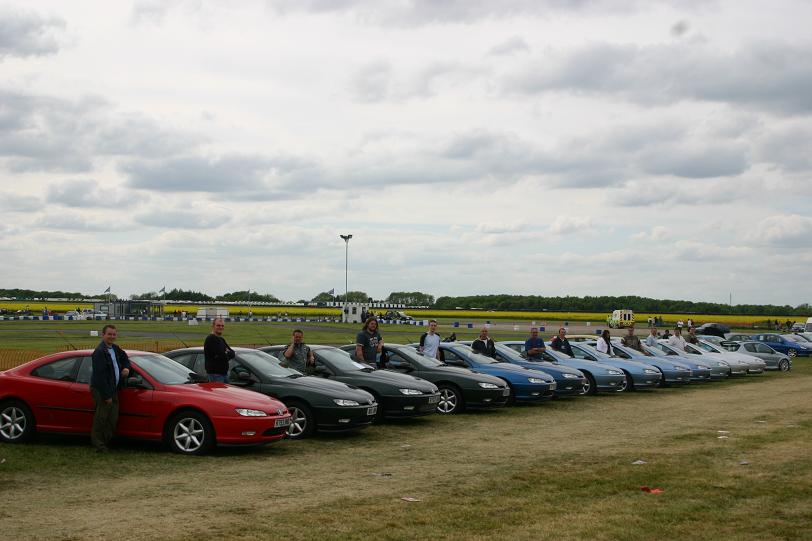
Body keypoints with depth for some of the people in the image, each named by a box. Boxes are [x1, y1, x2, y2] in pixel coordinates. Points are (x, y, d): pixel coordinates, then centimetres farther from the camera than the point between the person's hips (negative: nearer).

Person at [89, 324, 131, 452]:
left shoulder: (115, 349, 9)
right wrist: (107, 395, -21)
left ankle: (106, 441, 22)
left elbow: (124, 358, 30)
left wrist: (126, 368, 7)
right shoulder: (100, 352, -19)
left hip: (113, 390, 9)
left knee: (113, 418, 12)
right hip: (101, 391, -9)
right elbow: (100, 375, -22)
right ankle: (98, 445, 6)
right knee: (101, 418, -3)